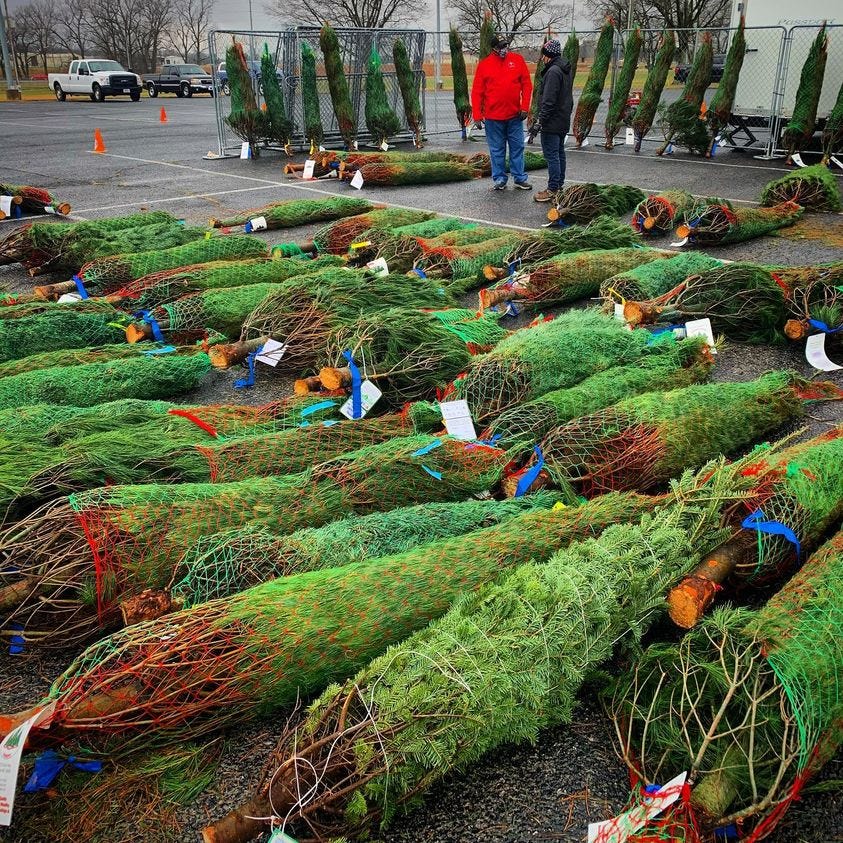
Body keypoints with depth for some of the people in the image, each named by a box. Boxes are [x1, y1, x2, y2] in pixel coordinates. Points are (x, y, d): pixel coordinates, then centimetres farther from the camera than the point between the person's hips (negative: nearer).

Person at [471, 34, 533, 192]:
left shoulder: (518, 60, 3)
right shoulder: (484, 65, -1)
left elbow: (527, 84, 4)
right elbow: (477, 91, -1)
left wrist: (524, 107, -5)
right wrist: (477, 115, -7)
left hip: (515, 115, 1)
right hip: (493, 116, -1)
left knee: (517, 147, 7)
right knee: (497, 150, 6)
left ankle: (520, 178, 15)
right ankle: (499, 179, 16)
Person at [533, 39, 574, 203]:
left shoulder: (553, 71, -17)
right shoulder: (566, 70, 14)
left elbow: (549, 100, -21)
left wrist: (542, 120, -17)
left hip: (552, 122, -10)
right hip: (563, 121, 10)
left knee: (551, 155, -7)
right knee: (559, 153, 16)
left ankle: (553, 190, -6)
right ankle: (559, 185, 24)